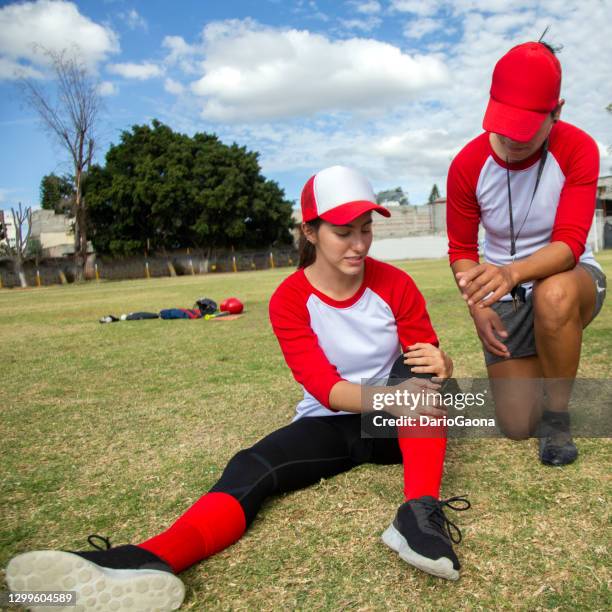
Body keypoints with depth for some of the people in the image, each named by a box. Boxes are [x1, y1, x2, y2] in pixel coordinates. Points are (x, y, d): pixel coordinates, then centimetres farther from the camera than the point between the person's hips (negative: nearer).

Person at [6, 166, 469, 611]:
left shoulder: (395, 284, -9)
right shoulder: (289, 299, -13)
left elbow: (434, 362, -4)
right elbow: (325, 389, -22)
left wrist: (439, 366, -30)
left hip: (396, 427, 1)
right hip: (328, 426, 0)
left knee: (418, 366, -30)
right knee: (251, 469, -30)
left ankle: (420, 513, -45)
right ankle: (150, 563, -55)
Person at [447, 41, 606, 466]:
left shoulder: (578, 149, -19)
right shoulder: (468, 164, -14)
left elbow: (569, 243, -28)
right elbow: (462, 250, -5)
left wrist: (513, 272, -49)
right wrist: (479, 305, -23)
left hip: (571, 280, -1)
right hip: (507, 295, 2)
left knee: (553, 294, -42)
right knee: (518, 426, -6)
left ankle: (558, 414, -14)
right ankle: (539, 369, 32)